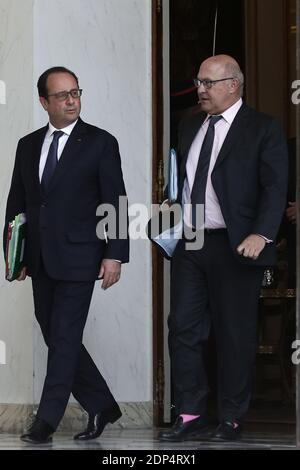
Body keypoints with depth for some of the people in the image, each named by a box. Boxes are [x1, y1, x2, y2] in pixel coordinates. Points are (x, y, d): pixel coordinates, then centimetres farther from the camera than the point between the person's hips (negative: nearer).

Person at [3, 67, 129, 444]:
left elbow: (115, 202, -5)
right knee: (56, 337, 9)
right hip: (40, 259, 6)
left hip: (78, 257, -5)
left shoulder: (100, 143, -2)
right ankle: (101, 406, 22)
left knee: (64, 338, -6)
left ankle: (46, 421, -2)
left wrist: (114, 255, -11)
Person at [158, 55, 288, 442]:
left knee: (235, 335, 2)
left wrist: (261, 234, -23)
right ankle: (191, 416, 10)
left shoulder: (263, 130, -5)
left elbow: (275, 187, -11)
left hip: (235, 247, -6)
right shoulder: (189, 127, 14)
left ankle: (231, 420, 12)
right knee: (183, 328, 3)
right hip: (188, 243, 6)